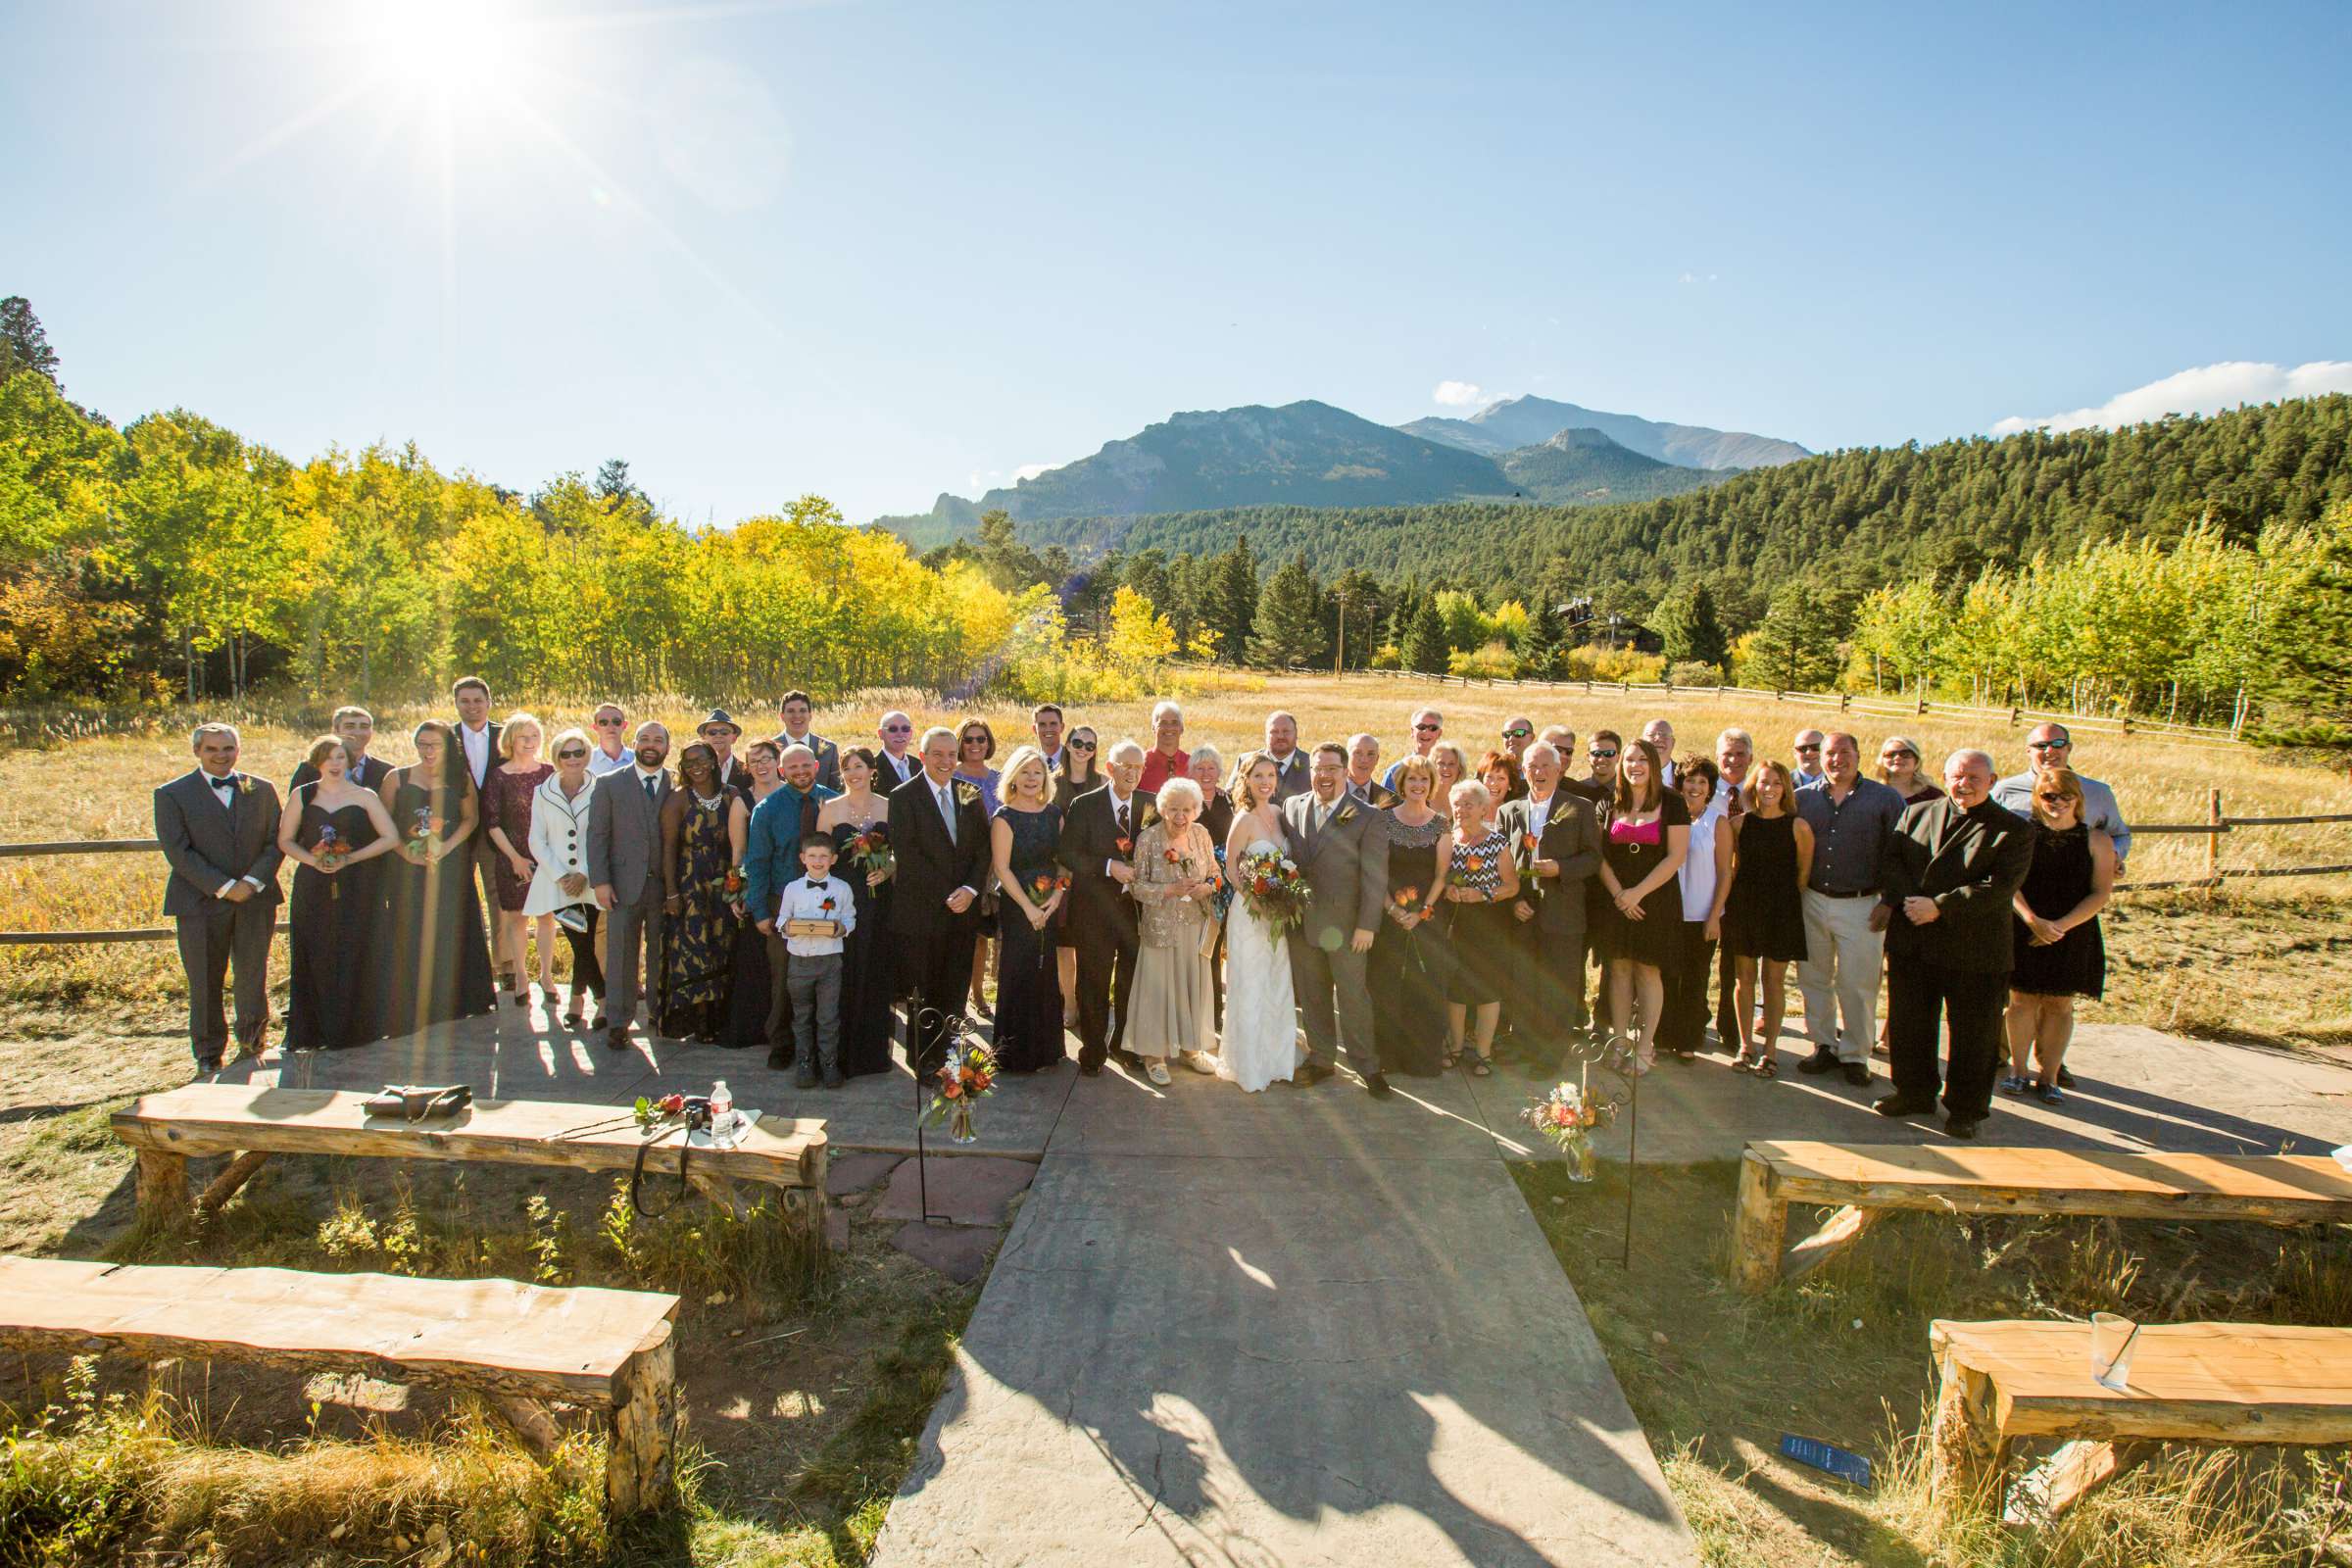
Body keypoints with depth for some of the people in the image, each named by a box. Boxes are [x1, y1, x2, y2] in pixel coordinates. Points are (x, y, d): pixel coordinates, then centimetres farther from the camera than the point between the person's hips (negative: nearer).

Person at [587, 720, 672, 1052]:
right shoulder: (610, 785, 4)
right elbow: (597, 835, 1)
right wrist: (600, 881, -6)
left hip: (666, 885, 1)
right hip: (624, 884, -1)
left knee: (662, 954, 9)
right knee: (621, 954, 1)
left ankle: (660, 1010, 25)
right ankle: (618, 1022, 10)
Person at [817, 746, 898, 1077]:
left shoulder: (889, 807, 4)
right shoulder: (830, 809, 2)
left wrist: (888, 870, -11)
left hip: (878, 901, 1)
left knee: (877, 974, 7)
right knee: (841, 976, 0)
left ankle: (874, 1049, 20)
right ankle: (842, 1053, 12)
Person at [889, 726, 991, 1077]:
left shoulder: (971, 795, 10)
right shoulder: (903, 797, -4)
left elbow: (983, 847, 8)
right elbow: (906, 854, -12)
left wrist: (970, 889, -8)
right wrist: (946, 896, -14)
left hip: (963, 909, 4)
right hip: (922, 912, -4)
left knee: (955, 991, 7)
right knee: (925, 992, 4)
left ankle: (948, 1057, 17)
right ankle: (925, 1062, 16)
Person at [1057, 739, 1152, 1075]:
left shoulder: (1150, 806, 3)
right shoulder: (1084, 805, -6)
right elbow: (1066, 853, -11)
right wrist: (1109, 867, -21)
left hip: (1137, 905, 3)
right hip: (1095, 908, -3)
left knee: (1132, 980, 13)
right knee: (1094, 982, 6)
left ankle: (1125, 1044, 29)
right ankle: (1093, 1050, 19)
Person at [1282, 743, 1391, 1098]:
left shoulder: (1368, 818, -6)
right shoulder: (1292, 807, 6)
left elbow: (1375, 877, -8)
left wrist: (1367, 925, -12)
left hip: (1344, 924, -3)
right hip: (1301, 922, 4)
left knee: (1354, 997, 4)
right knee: (1312, 996, 13)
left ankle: (1367, 1066, 18)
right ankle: (1320, 1059, 27)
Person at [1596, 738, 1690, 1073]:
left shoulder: (1671, 802, -3)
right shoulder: (1612, 805, 7)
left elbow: (1676, 856, -8)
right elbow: (1600, 854, 4)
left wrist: (1638, 892, -13)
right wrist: (1617, 893, -10)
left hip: (1655, 899, -3)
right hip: (1617, 900, 3)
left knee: (1648, 971, 0)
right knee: (1619, 969, 6)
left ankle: (1645, 1048, 8)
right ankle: (1619, 1042, 14)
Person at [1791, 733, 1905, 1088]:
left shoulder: (1885, 799, -1)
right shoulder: (1802, 798, 4)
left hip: (1862, 906, -3)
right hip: (1812, 901, 3)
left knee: (1857, 985, 1)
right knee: (1814, 979, 10)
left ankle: (1855, 1055, 14)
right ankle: (1823, 1046, 23)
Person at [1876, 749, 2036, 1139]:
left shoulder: (2013, 830, -6)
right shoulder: (1916, 814, 8)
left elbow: (1999, 887, -16)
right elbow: (1891, 860, 2)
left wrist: (1939, 907, -21)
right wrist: (1905, 901, -16)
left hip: (1974, 953, -4)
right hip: (1911, 944, 4)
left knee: (1973, 1034, 8)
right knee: (1908, 1025, 14)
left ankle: (1967, 1108, 24)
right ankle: (1914, 1093, 32)